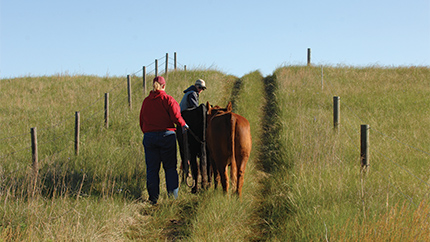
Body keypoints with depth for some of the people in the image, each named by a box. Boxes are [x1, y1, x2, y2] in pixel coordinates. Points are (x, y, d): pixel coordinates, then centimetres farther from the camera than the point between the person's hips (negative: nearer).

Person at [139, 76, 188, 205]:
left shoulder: (146, 101, 8)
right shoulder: (168, 99, -4)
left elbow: (142, 121, 12)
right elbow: (175, 116, -12)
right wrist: (183, 125, 6)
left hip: (149, 136, 3)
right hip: (166, 135, -3)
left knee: (152, 168, 6)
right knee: (170, 166, 7)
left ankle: (153, 197, 6)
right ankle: (173, 190, -5)